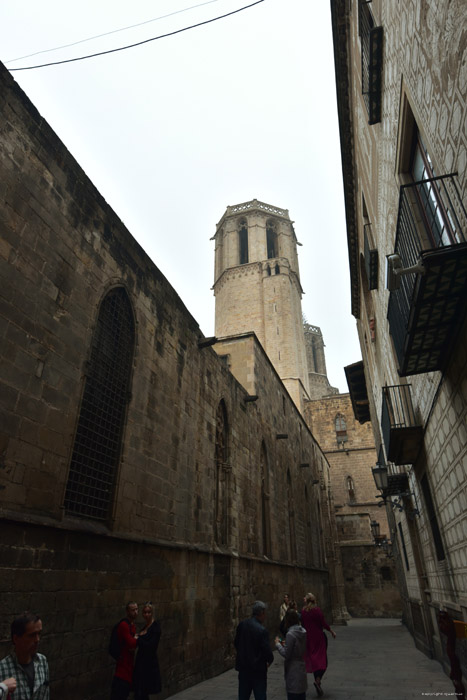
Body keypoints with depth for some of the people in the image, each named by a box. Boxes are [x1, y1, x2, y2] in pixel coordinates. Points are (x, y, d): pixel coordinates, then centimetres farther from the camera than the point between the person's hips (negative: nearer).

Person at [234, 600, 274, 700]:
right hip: (258, 670, -5)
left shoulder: (242, 625, -5)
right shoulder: (262, 630, -23)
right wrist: (270, 661, 2)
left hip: (243, 668, 6)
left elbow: (236, 643, 5)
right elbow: (267, 650, -19)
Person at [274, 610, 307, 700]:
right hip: (302, 668, 8)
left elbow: (286, 654, -18)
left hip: (293, 670, -7)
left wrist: (278, 644, -6)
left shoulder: (290, 634, -22)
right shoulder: (303, 632, 1)